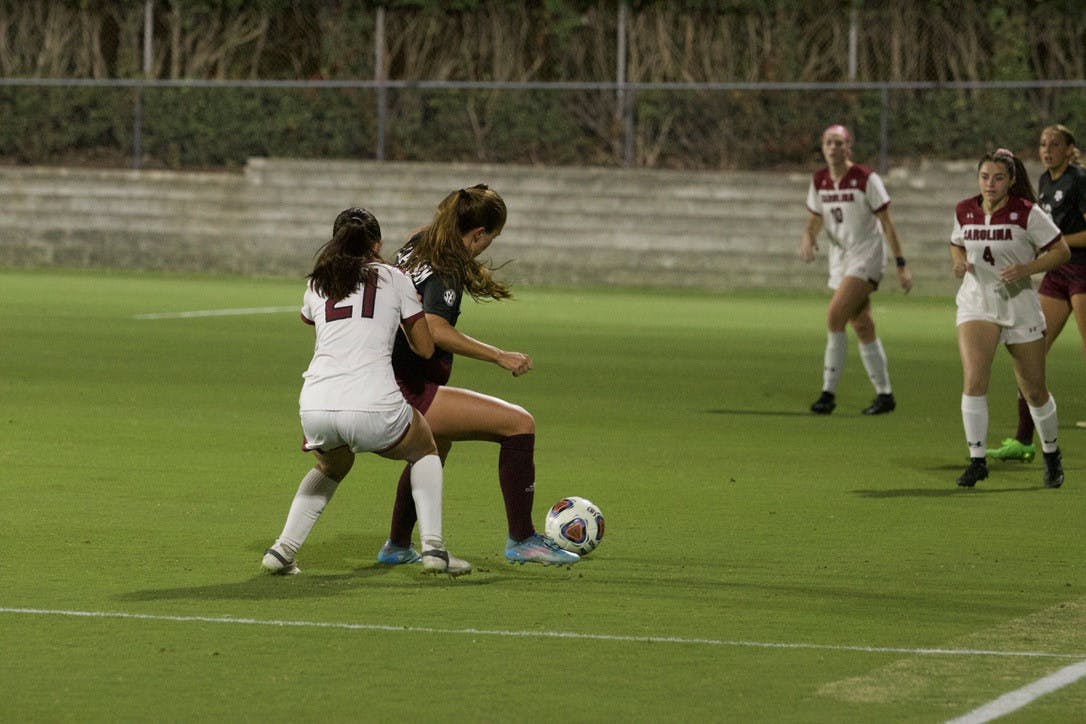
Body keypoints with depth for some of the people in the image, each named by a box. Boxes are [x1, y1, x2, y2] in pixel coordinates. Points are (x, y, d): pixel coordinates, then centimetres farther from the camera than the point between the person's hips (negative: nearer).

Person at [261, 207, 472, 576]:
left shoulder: (317, 284, 20)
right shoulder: (394, 278, 11)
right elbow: (425, 348, 16)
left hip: (316, 409, 3)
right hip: (373, 407, -3)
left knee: (331, 466, 36)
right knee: (425, 451, 28)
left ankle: (283, 549, 21)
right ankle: (433, 547, 12)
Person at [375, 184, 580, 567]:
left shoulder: (416, 246, 11)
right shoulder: (447, 269, -16)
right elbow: (435, 330, -30)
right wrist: (500, 357, -27)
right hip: (410, 394, -10)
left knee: (436, 446, 40)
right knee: (519, 424, -12)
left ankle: (397, 546, 50)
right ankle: (521, 539, -8)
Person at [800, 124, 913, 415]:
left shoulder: (866, 179, -13)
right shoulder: (819, 181, 4)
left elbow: (886, 223, -10)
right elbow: (814, 220, 12)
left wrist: (901, 264, -10)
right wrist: (808, 238, -12)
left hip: (866, 257, -6)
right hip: (840, 258, 6)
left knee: (835, 316, -20)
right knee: (863, 328, 9)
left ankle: (829, 392, -16)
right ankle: (884, 394, 17)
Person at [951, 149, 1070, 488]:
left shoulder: (1027, 213, -12)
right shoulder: (964, 211, -1)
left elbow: (1061, 251, -8)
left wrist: (1027, 269, -23)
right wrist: (959, 261, -4)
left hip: (1020, 306, -2)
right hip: (976, 305, 2)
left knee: (1034, 391, 8)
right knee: (973, 380, -19)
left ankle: (1051, 454, 33)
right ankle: (977, 460, -12)